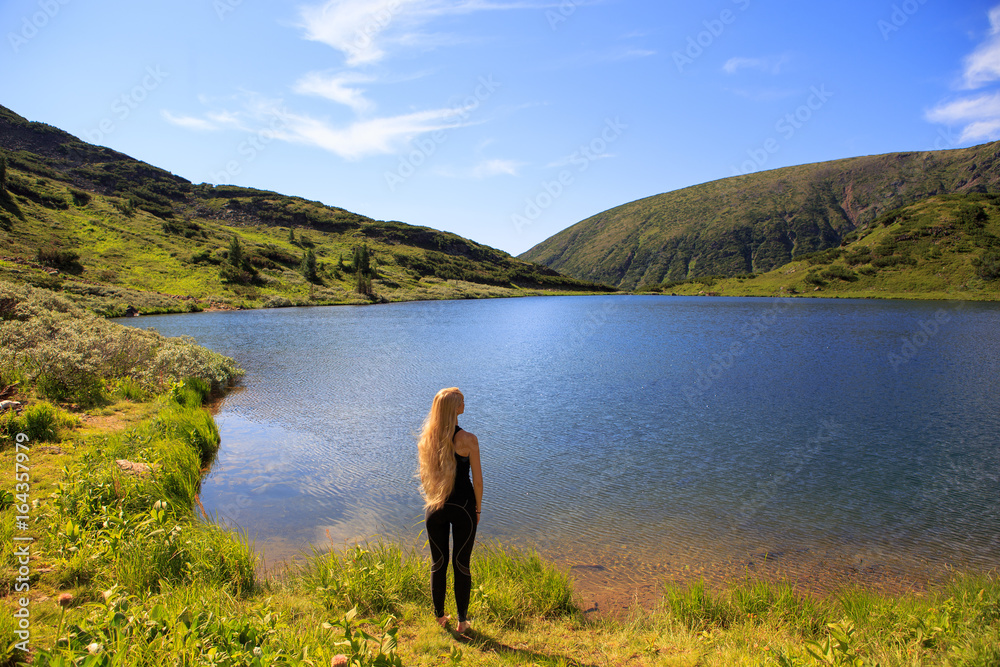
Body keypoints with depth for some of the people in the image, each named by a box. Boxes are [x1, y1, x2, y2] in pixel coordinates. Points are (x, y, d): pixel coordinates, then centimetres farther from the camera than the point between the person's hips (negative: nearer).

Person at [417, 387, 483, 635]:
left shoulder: (426, 439, -3)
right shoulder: (467, 440, -15)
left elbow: (424, 477, 6)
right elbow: (477, 479, -9)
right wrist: (478, 509, 3)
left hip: (435, 508, 4)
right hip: (462, 507, -3)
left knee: (438, 563, 16)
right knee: (461, 564, 9)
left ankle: (439, 617, 29)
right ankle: (462, 621, 21)